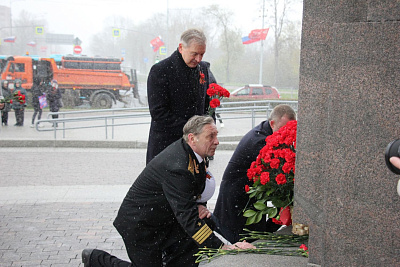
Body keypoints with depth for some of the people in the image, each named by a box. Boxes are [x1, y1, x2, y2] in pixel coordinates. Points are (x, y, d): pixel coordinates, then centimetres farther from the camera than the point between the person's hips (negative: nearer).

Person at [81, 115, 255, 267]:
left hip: (165, 217, 8)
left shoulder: (190, 152, -5)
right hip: (139, 224, -8)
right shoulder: (176, 166, -33)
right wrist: (224, 248, -39)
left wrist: (196, 207, -8)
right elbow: (188, 218, -36)